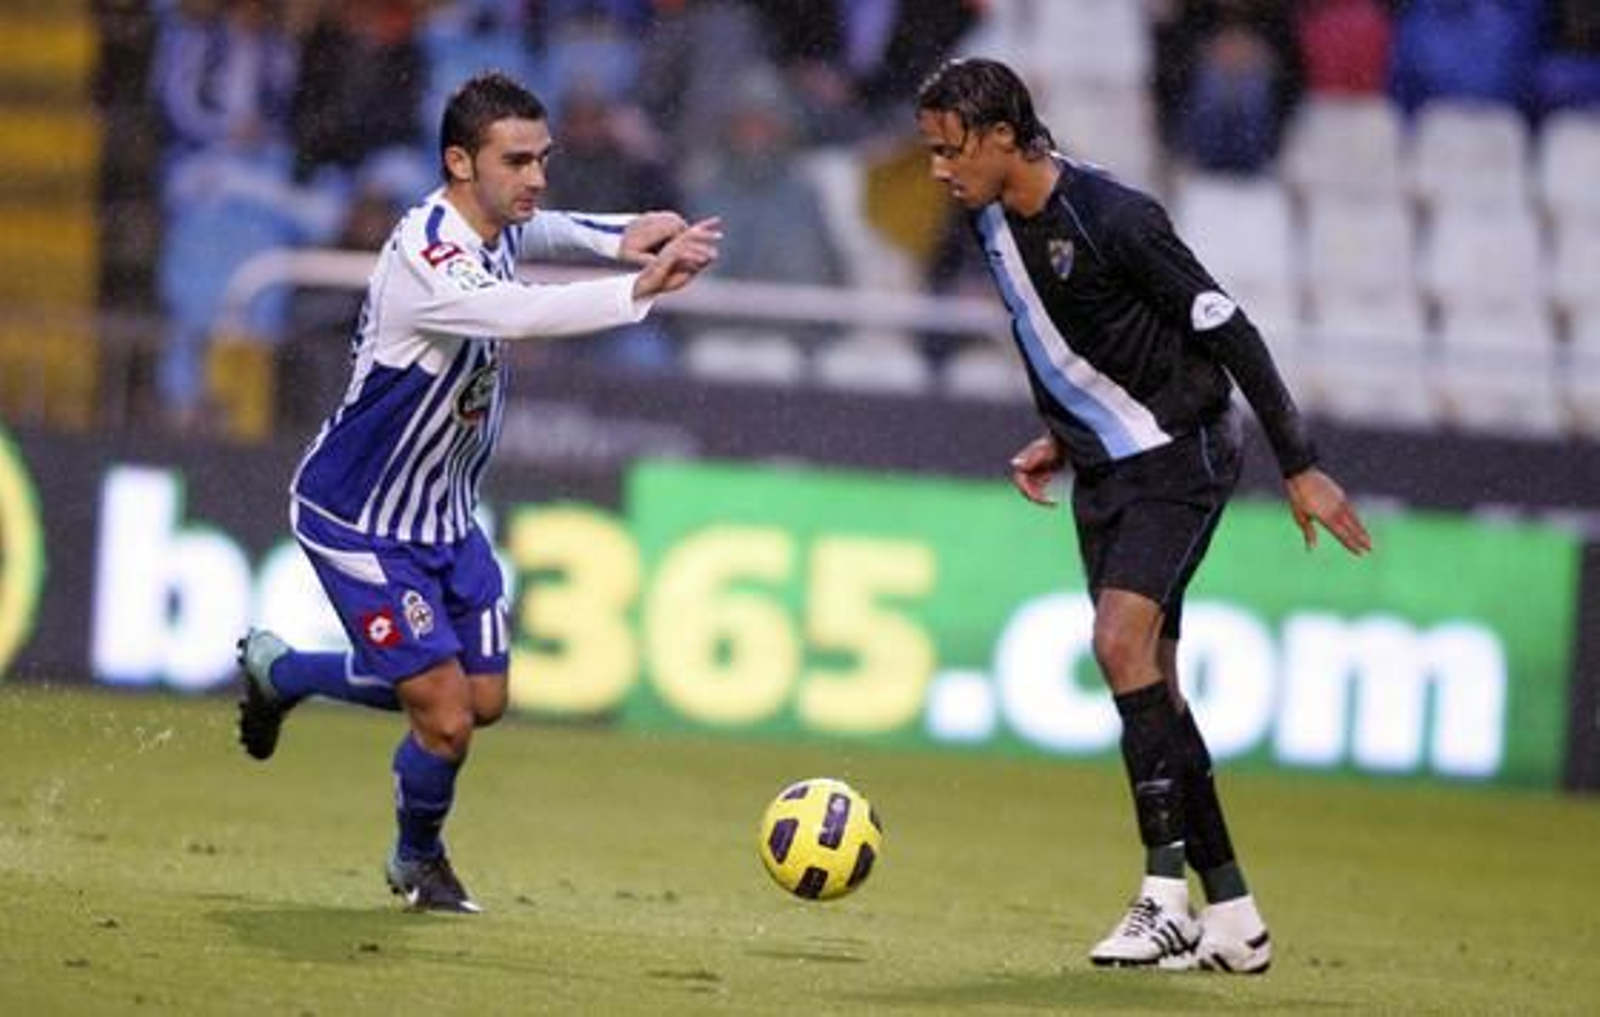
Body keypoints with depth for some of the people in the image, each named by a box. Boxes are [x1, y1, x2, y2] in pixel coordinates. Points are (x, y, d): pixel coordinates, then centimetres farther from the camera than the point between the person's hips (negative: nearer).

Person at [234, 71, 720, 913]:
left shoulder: (492, 227, -6)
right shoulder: (425, 258, -32)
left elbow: (545, 230, 11)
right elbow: (520, 313, -49)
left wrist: (625, 239, -14)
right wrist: (642, 288, -61)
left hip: (444, 514, 9)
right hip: (358, 521, -9)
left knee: (482, 700, 15)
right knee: (445, 718, -10)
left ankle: (278, 672, 37)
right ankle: (418, 860, 23)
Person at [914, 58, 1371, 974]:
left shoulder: (1114, 219, -23)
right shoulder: (993, 220, 2)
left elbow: (1230, 332, -18)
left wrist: (1301, 466, -16)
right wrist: (1062, 437, 15)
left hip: (1180, 453, -9)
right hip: (1104, 468, 9)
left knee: (1123, 640, -24)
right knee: (1149, 682, 7)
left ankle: (1167, 897, -22)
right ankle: (1232, 918, 12)